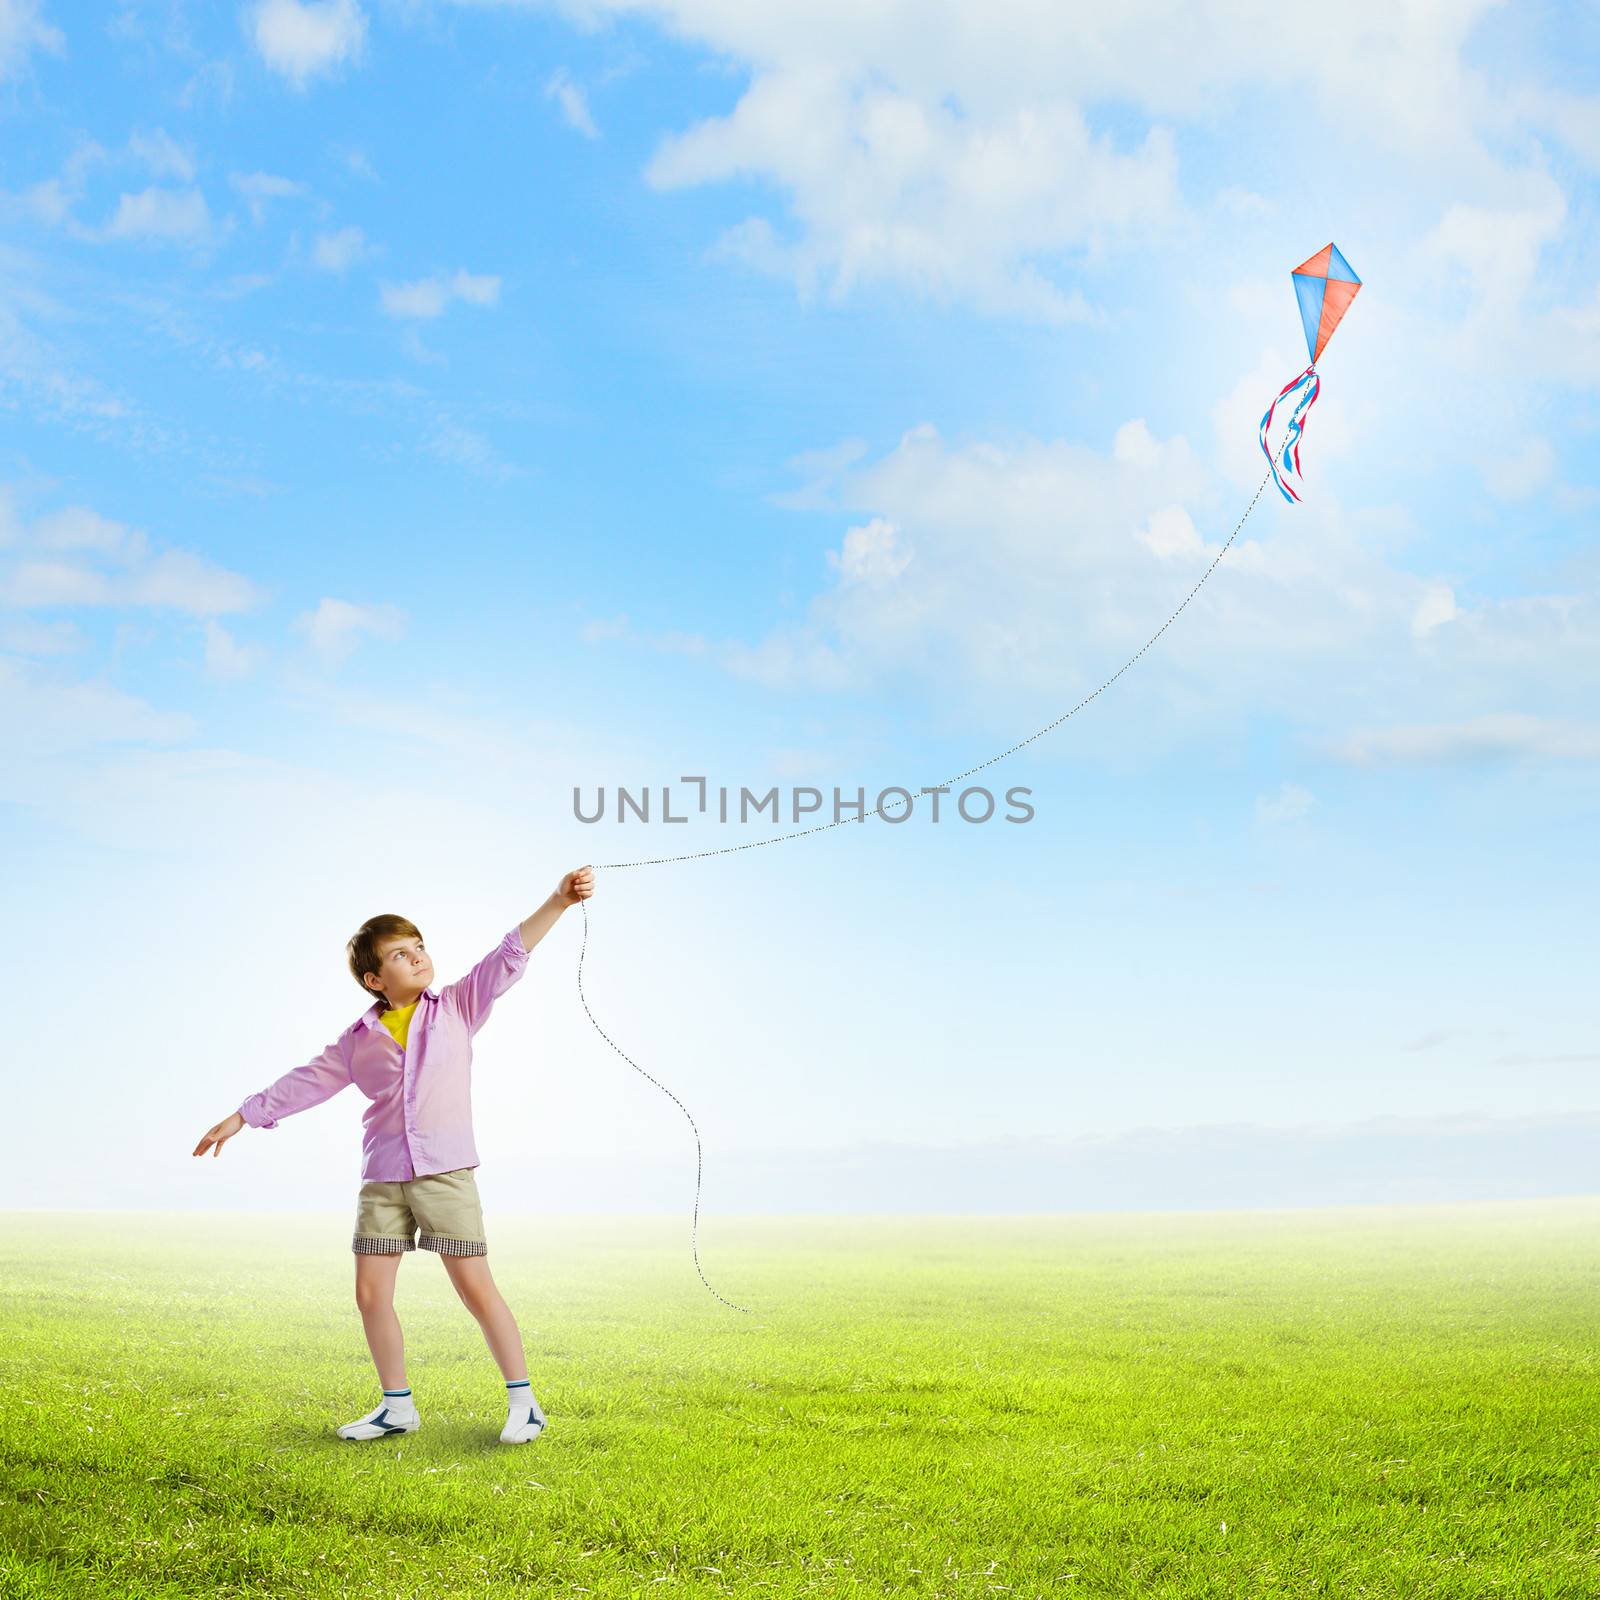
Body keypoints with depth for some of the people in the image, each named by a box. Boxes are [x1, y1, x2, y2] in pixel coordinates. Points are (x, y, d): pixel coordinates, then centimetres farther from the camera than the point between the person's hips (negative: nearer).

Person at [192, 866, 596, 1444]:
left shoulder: (457, 1007, 2)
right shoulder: (359, 1040, 9)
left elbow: (510, 956, -8)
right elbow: (306, 1082, 17)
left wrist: (559, 900, -19)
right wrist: (240, 1117, 17)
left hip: (446, 1172, -4)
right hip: (382, 1180, 4)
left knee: (476, 1287, -5)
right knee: (371, 1294, 5)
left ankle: (523, 1402, 6)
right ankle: (397, 1407, 20)